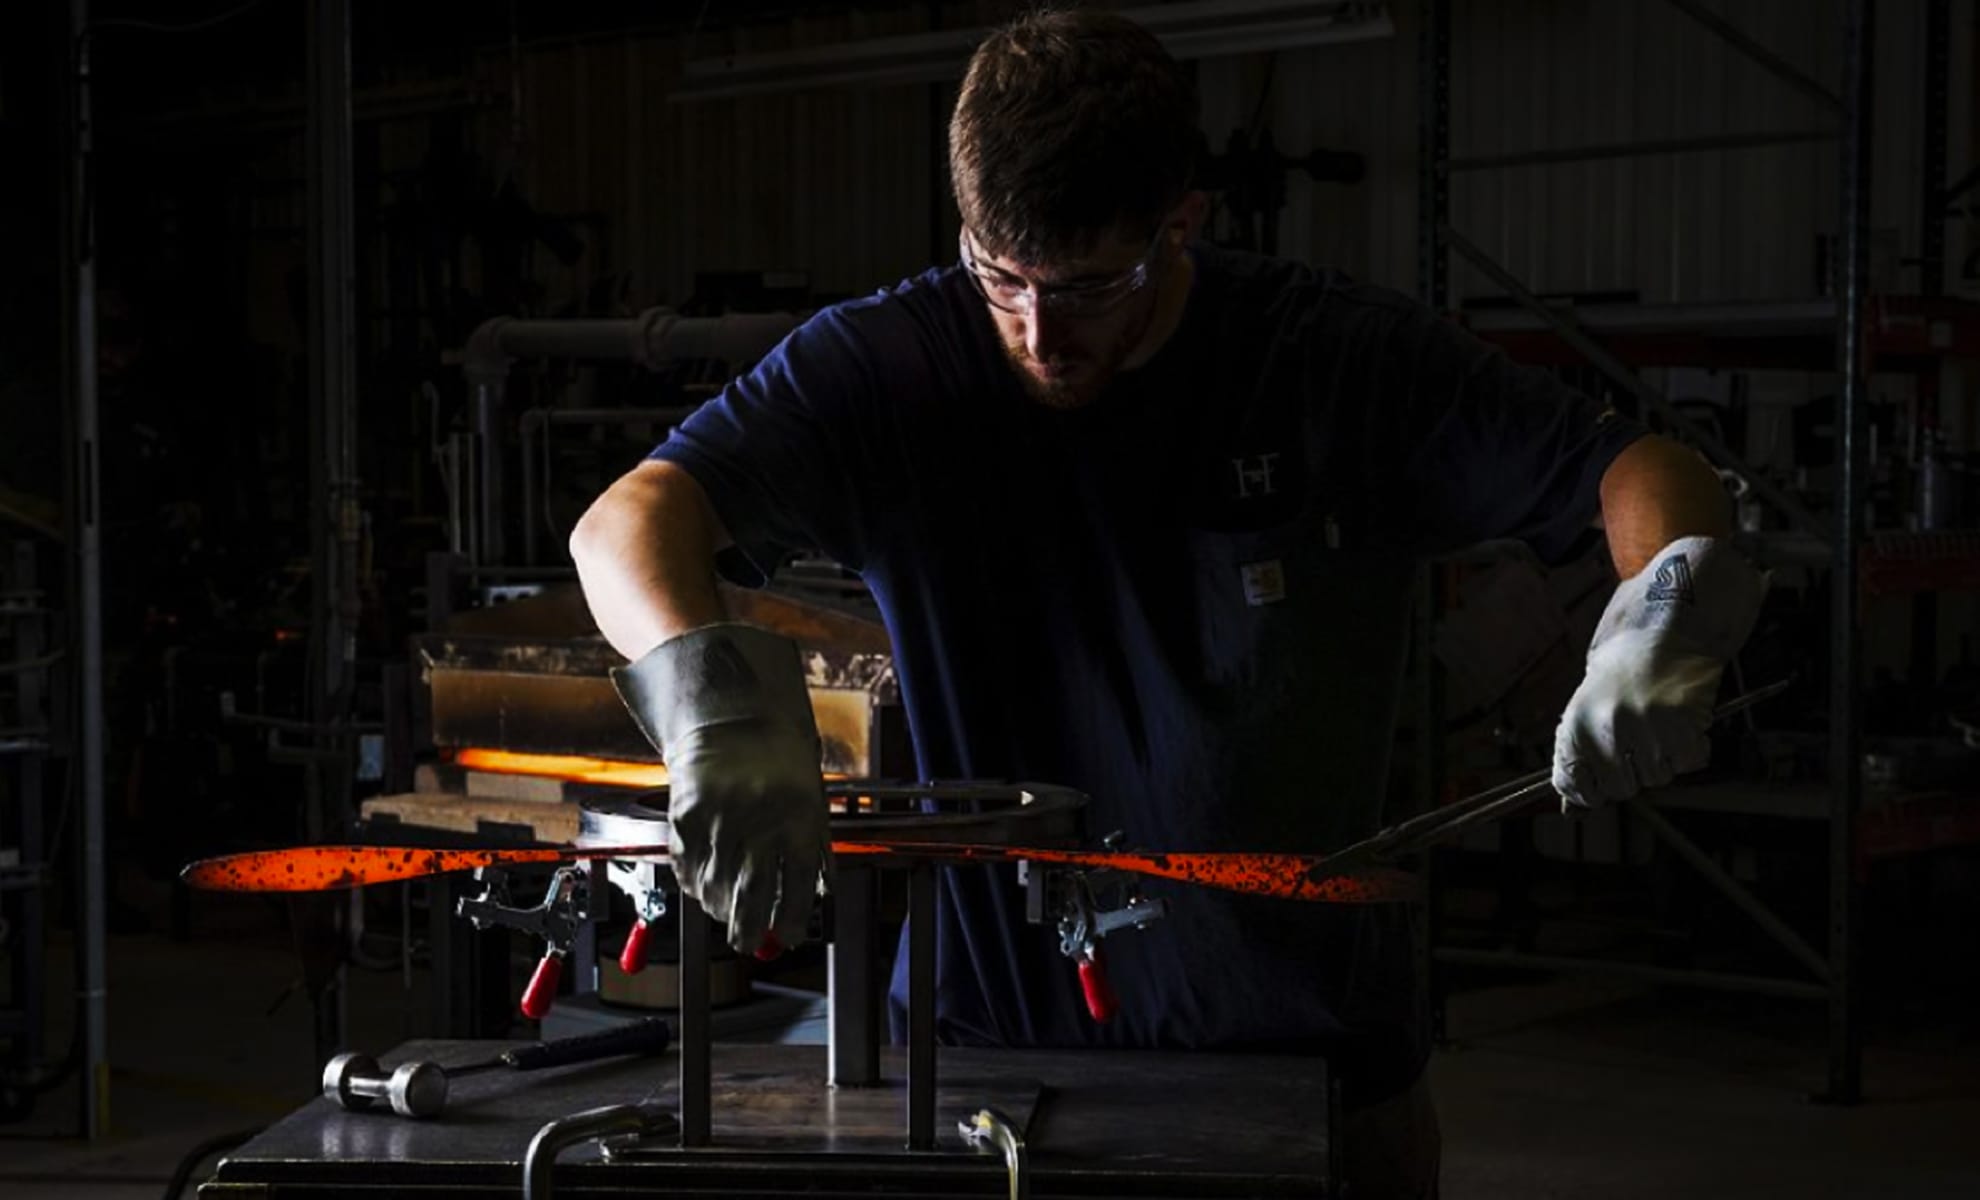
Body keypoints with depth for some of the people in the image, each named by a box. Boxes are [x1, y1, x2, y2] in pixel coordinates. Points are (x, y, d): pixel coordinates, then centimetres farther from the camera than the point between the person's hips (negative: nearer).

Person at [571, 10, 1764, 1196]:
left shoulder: (1341, 359, -8)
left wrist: (1670, 617, -32)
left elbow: (1643, 470, -9)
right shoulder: (888, 364, -10)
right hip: (998, 1024, 0)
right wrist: (713, 704, -41)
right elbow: (627, 523, -21)